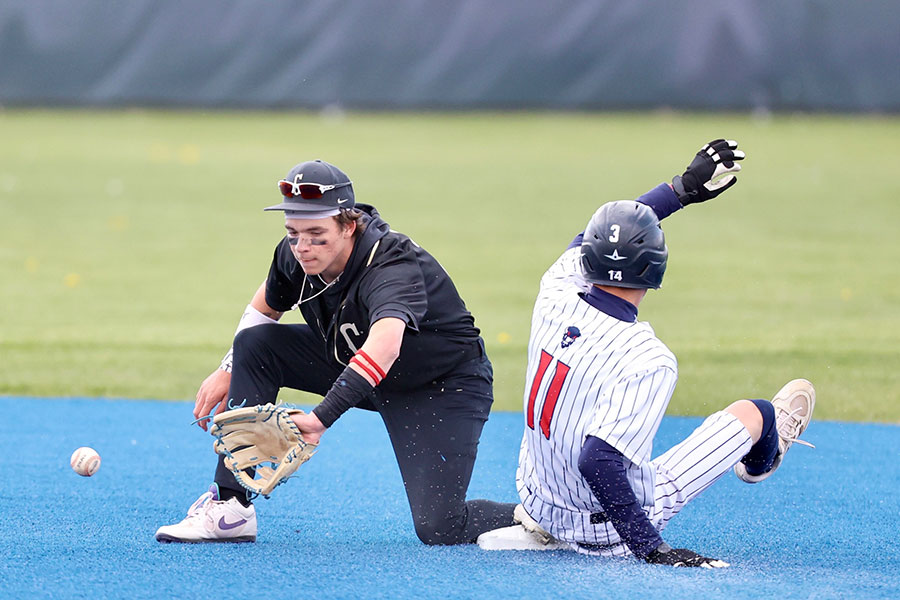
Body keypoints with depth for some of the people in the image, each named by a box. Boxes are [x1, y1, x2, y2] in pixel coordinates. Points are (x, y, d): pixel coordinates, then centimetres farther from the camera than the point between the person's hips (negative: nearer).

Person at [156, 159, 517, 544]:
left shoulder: (392, 264, -36)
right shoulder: (296, 255, -15)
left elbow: (384, 345, -56)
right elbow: (264, 308, 10)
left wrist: (321, 417, -64)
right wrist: (228, 369, 5)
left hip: (445, 386, -7)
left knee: (438, 528, -20)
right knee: (255, 343, -9)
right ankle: (229, 508, -7)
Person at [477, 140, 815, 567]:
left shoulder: (555, 296, -12)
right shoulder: (649, 362, -31)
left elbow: (595, 237, 9)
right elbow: (597, 463, -37)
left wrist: (686, 187, 16)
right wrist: (652, 549, -32)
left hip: (538, 498, 5)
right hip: (607, 530, -5)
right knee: (754, 412, 13)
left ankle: (536, 527, 31)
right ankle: (758, 461, 50)